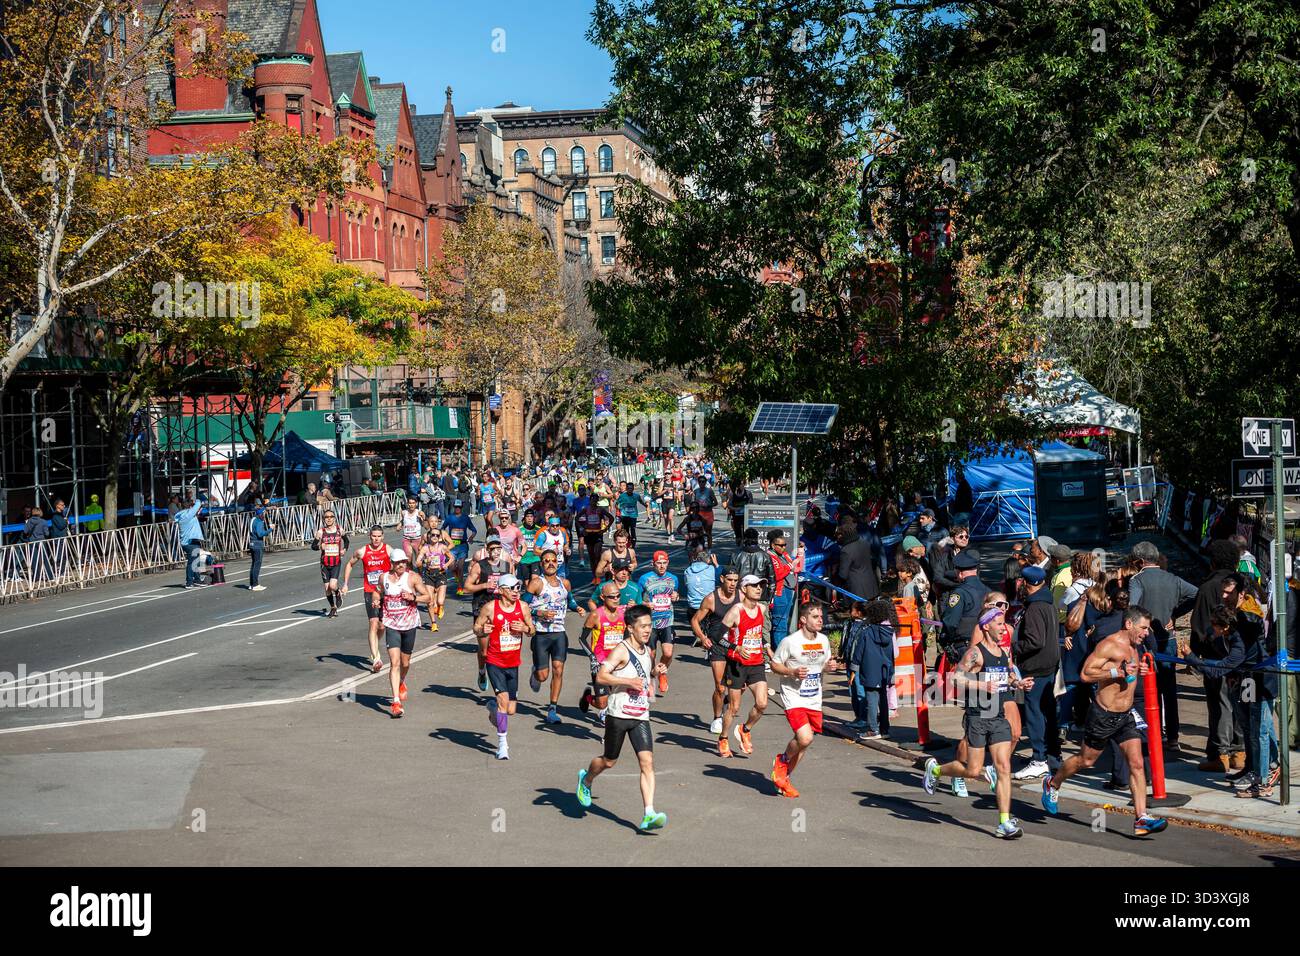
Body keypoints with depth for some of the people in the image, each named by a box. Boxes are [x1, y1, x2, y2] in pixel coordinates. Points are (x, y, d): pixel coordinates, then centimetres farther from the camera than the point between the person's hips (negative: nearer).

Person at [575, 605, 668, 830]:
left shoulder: (647, 651, 12)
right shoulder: (621, 649, -12)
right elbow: (601, 676, -22)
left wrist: (650, 684, 13)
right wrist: (629, 681, -24)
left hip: (641, 717, 5)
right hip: (619, 716, -5)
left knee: (647, 762, -11)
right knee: (609, 761, 11)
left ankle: (648, 816, -16)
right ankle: (586, 780, 45)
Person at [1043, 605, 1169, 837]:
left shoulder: (1133, 647, 10)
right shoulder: (1109, 645, -17)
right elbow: (1086, 674, -23)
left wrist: (1138, 672, 6)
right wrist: (1118, 672, -28)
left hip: (1126, 716, 7)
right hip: (1103, 715, -7)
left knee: (1137, 764, -7)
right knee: (1085, 760, 11)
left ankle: (1142, 819, -10)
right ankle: (1052, 784, 37)